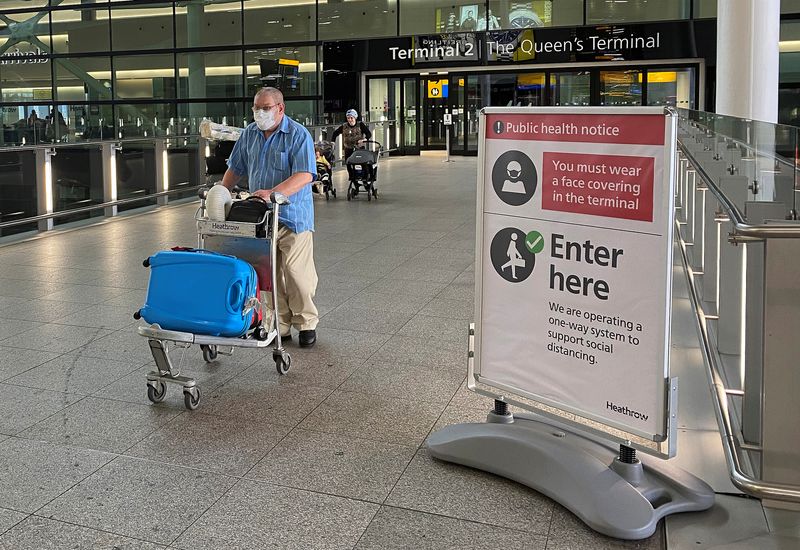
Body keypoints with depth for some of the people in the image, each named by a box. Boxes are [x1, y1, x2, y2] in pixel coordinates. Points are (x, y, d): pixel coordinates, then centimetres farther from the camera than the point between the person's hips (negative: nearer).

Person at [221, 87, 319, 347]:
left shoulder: (298, 135, -9)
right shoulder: (249, 134, 10)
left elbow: (304, 176, -21)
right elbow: (235, 169, 20)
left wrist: (272, 193, -32)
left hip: (292, 217, -5)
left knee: (297, 272, -2)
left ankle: (306, 324, 13)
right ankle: (279, 325, 17)